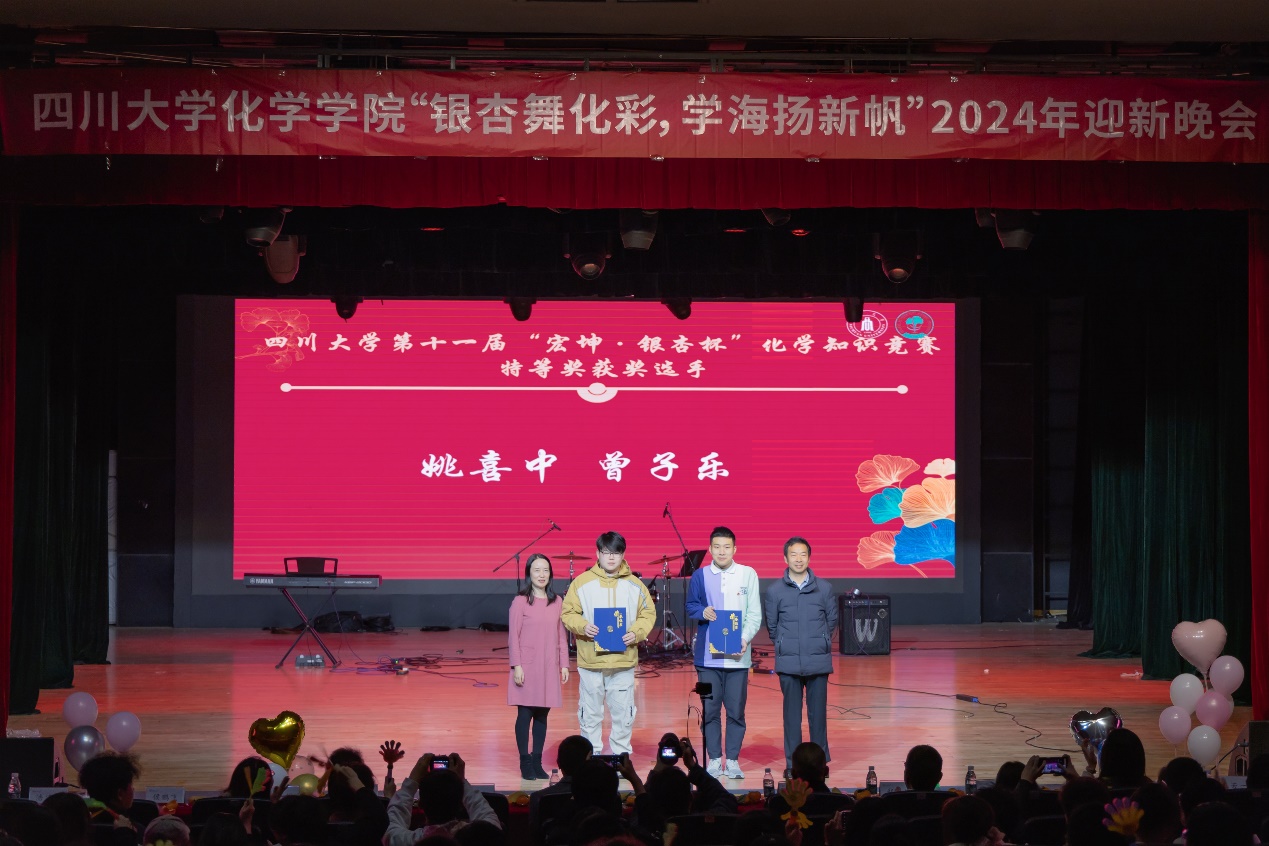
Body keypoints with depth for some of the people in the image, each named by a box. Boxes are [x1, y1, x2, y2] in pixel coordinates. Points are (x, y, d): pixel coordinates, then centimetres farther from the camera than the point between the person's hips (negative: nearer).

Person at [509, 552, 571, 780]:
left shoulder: (556, 603, 8)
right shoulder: (520, 601, -4)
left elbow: (561, 636, 11)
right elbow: (513, 636, -5)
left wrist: (564, 665, 7)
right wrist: (516, 666, -11)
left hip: (549, 667, 4)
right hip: (527, 667, -4)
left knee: (542, 715, 6)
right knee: (525, 714, -1)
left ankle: (537, 762, 14)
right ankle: (525, 762, 5)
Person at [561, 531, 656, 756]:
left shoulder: (635, 585, 5)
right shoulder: (582, 582, 2)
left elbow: (648, 614, 8)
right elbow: (568, 613, 4)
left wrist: (636, 633, -9)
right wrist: (582, 626, -15)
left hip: (624, 661, 1)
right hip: (590, 661, -1)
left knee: (623, 713, 5)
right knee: (590, 713, 6)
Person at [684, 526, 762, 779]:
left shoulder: (748, 574, 4)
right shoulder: (700, 576, 7)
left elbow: (755, 614, 2)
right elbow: (690, 606, 10)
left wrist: (745, 638, -13)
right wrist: (702, 612, -13)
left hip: (738, 656, -1)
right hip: (707, 654, 1)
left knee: (736, 709, 1)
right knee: (710, 709, 3)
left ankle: (733, 760, 9)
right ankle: (714, 759, 13)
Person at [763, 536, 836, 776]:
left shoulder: (824, 588, 3)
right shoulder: (774, 590, 1)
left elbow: (832, 621, 11)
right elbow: (771, 625, 9)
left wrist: (821, 644, 12)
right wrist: (784, 647, 11)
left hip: (818, 661, 0)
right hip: (789, 663, 0)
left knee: (818, 712, 4)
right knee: (792, 714, 2)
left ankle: (821, 761, 13)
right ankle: (792, 763, 8)